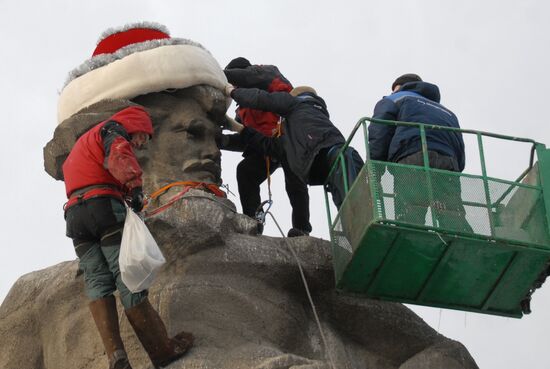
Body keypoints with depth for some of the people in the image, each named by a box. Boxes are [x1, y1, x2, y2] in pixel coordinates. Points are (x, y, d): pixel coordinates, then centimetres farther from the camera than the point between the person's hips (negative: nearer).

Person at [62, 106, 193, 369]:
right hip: (104, 206, -7)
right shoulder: (113, 128, 10)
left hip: (73, 213, 7)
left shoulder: (83, 142, 38)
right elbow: (118, 153, -12)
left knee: (97, 282, -4)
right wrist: (135, 187, -22)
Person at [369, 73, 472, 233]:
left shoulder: (392, 100, 28)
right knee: (455, 225, -6)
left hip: (412, 160, -4)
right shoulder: (446, 111, 44)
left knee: (408, 221, -16)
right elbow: (460, 154, 27)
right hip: (449, 163, 4)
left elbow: (379, 137, 7)